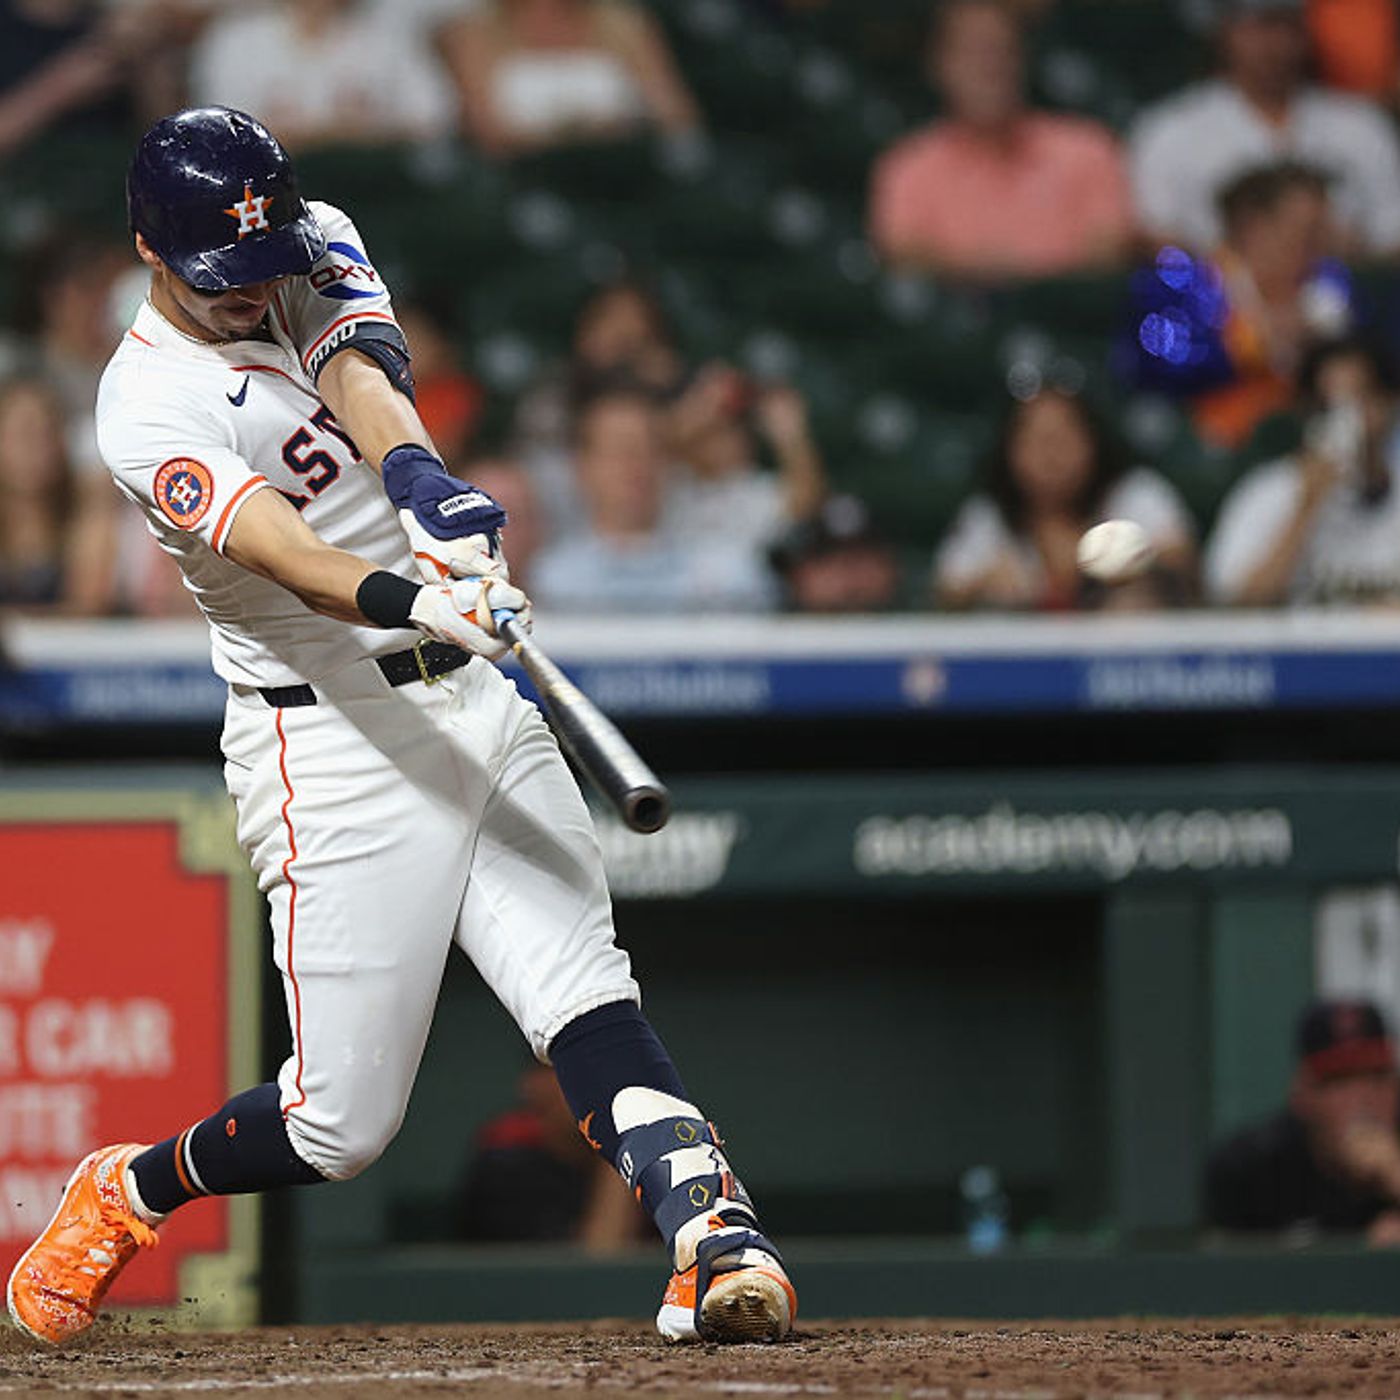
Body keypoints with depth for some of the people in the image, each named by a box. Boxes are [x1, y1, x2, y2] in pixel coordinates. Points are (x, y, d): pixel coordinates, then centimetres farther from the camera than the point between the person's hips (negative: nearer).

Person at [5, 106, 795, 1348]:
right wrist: (402, 597, -48)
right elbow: (277, 552, -28)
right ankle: (124, 1194, 24)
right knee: (344, 1126, -2)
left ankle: (715, 1240, -30)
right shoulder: (149, 407, -12)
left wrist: (417, 474, -35)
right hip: (333, 744, -5)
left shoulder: (318, 248, 8)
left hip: (477, 701, 5)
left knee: (581, 989, -15)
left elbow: (357, 373, -13)